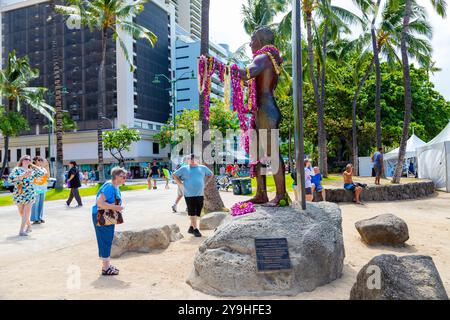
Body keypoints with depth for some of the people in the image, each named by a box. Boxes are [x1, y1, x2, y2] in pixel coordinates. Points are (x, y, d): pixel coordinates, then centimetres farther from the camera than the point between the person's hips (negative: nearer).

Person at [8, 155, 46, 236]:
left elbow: (42, 173, 8)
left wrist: (33, 165, 8)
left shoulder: (32, 171, 8)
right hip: (19, 194, -1)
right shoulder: (16, 169, 1)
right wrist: (22, 176, -22)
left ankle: (21, 230, -2)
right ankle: (29, 226, 30)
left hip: (30, 194, 1)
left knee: (26, 213, -5)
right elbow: (10, 179, -11)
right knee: (21, 213, 9)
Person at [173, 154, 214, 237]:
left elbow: (211, 174, 23)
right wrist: (181, 184, 1)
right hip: (189, 194, -3)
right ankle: (195, 229, 3)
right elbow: (174, 175, 10)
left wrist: (205, 183, 11)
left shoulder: (202, 168, 11)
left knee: (197, 212, 7)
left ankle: (191, 227, 22)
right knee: (192, 212, -2)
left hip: (200, 194, 3)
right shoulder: (184, 169, 5)